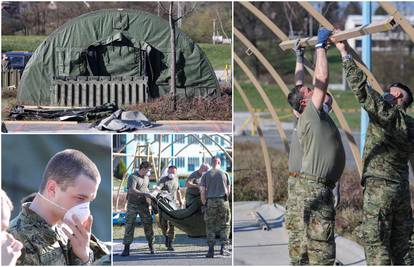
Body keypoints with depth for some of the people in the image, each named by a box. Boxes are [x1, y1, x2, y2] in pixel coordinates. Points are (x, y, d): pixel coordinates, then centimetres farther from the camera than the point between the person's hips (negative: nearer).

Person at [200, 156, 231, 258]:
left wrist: (204, 204, 9)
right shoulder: (224, 174, 6)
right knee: (224, 225, 9)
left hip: (210, 202, 0)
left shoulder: (206, 175, 5)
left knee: (210, 227, 6)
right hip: (223, 201, 0)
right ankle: (223, 248, 0)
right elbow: (229, 191, 9)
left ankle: (211, 250, 2)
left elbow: (202, 192, 1)